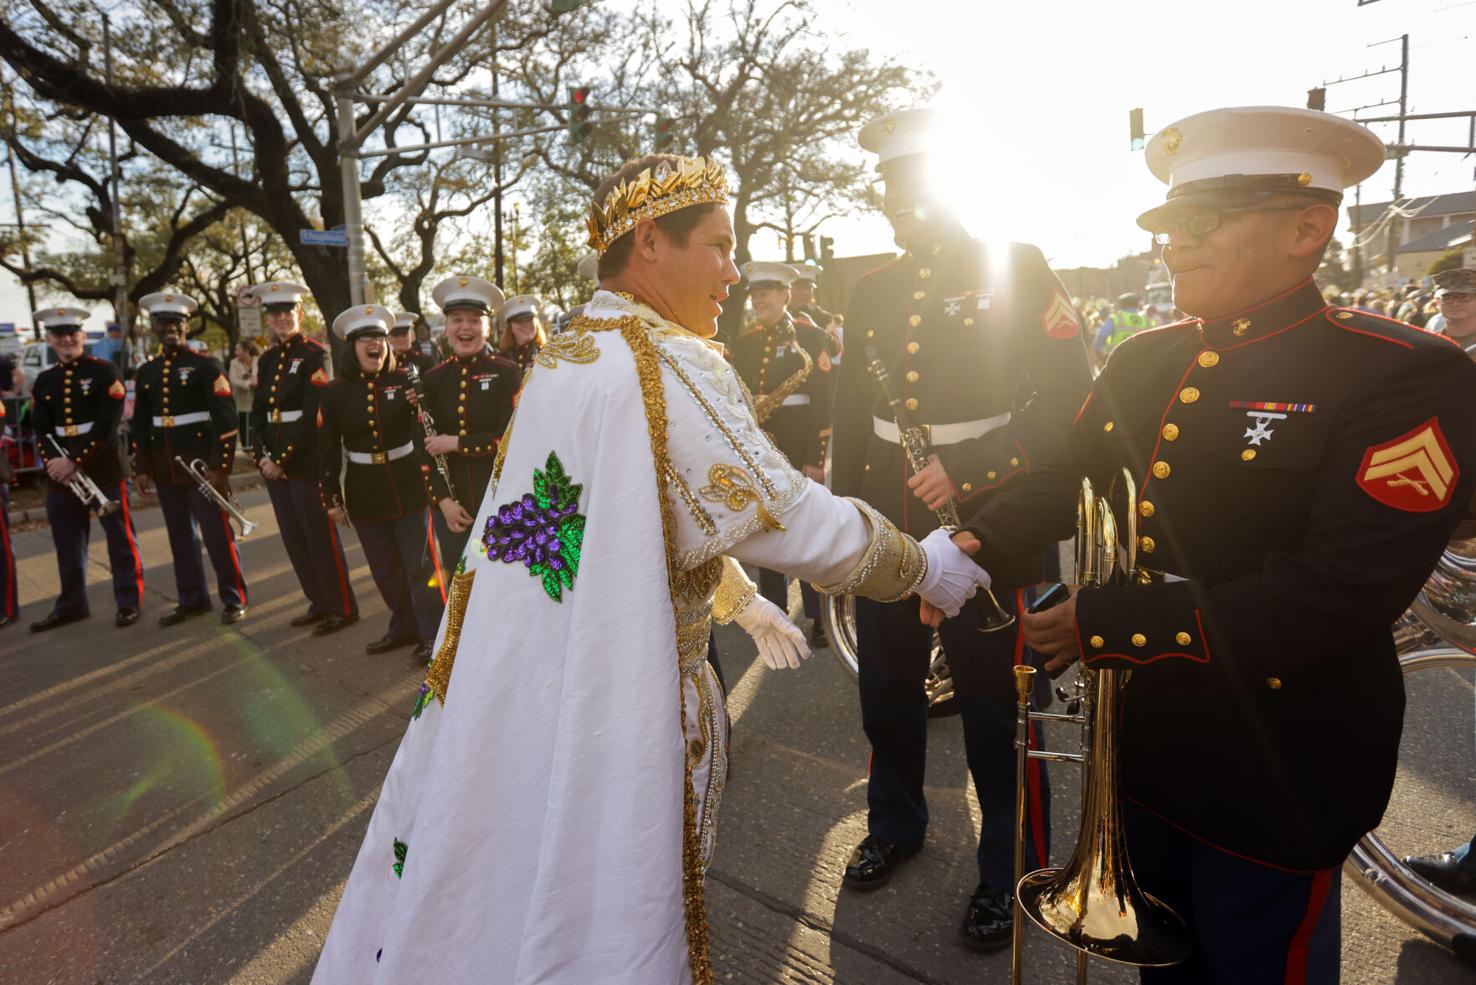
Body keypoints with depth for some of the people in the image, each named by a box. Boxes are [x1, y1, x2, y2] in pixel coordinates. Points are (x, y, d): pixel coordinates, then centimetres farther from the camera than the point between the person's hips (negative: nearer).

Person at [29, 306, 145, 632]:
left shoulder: (104, 371, -5)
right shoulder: (44, 380, 11)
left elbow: (107, 424, -13)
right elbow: (41, 430, 6)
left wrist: (75, 461, -18)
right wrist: (54, 463, -12)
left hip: (104, 468, -5)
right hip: (61, 473, 5)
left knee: (119, 536, 2)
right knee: (67, 541, 12)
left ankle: (129, 602, 13)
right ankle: (70, 604, 25)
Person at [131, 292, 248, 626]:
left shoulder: (205, 365, -5)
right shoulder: (146, 372, 12)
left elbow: (226, 418, -11)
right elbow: (140, 424, 16)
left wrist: (220, 466, -15)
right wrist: (141, 468, 10)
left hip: (201, 462, -5)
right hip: (165, 468, 6)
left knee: (217, 532, -2)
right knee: (180, 535, 12)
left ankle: (234, 599, 9)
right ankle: (191, 599, 22)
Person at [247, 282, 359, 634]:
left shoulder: (315, 354, -8)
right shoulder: (267, 360, 13)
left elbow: (312, 415, -15)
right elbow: (258, 413, 12)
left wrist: (282, 459, -15)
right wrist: (262, 456, -3)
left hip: (306, 461, -7)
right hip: (274, 462, 7)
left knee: (320, 536, -1)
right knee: (293, 537, 12)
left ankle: (342, 607, 10)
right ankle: (319, 602, 24)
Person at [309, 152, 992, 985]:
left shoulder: (563, 357, 9)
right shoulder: (668, 364, -20)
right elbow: (798, 519, -19)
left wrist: (744, 601, 23)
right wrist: (931, 567, -2)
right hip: (613, 709, -8)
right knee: (603, 907, 11)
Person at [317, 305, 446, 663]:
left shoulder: (406, 382, -4)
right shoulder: (334, 393, 1)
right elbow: (327, 451, 3)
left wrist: (435, 485, -20)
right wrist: (331, 499, 3)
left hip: (408, 488, -3)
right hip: (364, 495, 3)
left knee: (419, 565, 2)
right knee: (384, 568, 13)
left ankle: (432, 634, 13)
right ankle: (404, 627, 29)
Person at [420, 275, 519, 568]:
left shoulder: (507, 374, -4)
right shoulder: (433, 380, 5)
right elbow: (426, 446, 5)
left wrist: (455, 443, -14)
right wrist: (443, 500, -5)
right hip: (452, 505, 3)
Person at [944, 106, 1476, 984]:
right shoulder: (1142, 361, 2)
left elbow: (1338, 592, -27)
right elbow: (1072, 480, 6)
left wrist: (1108, 623, -26)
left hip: (1275, 778, -6)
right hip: (1142, 743, 6)